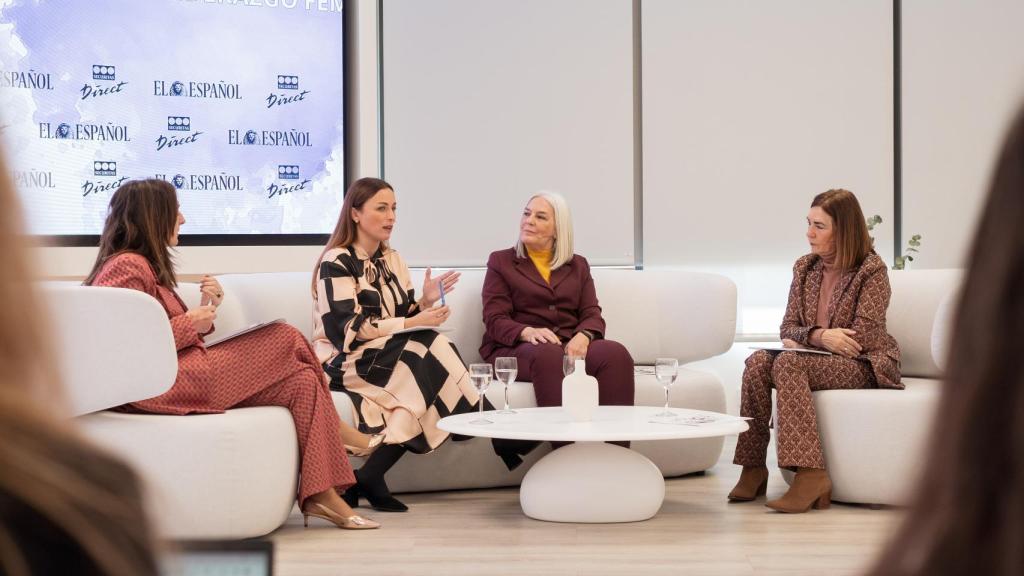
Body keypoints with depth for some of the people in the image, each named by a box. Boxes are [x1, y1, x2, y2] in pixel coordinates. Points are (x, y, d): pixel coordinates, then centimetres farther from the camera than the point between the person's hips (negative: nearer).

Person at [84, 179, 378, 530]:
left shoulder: (144, 265, 23)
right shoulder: (127, 266, -10)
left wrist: (206, 311, 4)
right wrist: (189, 324, -13)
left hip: (184, 372, 11)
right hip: (162, 386, -11)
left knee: (302, 381, -2)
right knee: (286, 339, -7)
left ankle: (323, 497, -8)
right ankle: (333, 428, 12)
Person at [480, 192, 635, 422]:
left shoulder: (578, 265, 23)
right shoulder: (501, 261, 14)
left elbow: (592, 314, 11)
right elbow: (495, 319, 2)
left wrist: (583, 336, -15)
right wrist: (527, 332, -20)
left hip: (572, 345, 3)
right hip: (515, 348, -3)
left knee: (616, 353, -30)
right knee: (550, 355, -39)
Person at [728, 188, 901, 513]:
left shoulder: (872, 271, -8)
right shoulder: (804, 268, 11)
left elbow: (862, 338, -14)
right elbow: (788, 328, 8)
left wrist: (804, 340, -11)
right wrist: (820, 336, -14)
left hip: (862, 365, -6)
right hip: (817, 360, 6)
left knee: (788, 363, -33)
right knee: (758, 362, -24)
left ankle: (810, 475, -39)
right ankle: (753, 469, -23)